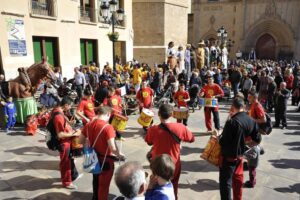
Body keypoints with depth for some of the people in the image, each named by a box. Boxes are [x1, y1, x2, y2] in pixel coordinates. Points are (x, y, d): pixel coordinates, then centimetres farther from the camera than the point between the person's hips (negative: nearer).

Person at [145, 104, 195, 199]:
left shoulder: (153, 129, -22)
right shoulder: (180, 127, -21)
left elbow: (149, 142, -2)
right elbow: (192, 139, -4)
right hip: (174, 164, 0)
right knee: (173, 187, 25)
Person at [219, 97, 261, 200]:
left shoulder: (231, 122, -26)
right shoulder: (251, 121, -5)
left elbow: (223, 142, -24)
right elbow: (257, 139, 4)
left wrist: (219, 137, -4)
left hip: (229, 156, -7)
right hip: (240, 155, 7)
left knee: (225, 182, 6)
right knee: (238, 179, 24)